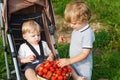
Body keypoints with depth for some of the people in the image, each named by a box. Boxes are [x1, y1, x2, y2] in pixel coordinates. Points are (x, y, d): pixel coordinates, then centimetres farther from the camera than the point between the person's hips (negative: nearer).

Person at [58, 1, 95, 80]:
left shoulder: (88, 33, -26)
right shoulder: (76, 29, -1)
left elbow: (85, 54, -26)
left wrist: (69, 61, -29)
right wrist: (66, 39, 0)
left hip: (83, 68, -7)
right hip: (74, 65, 7)